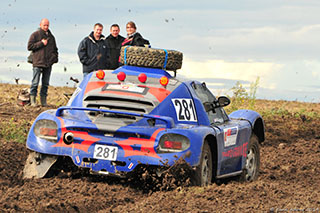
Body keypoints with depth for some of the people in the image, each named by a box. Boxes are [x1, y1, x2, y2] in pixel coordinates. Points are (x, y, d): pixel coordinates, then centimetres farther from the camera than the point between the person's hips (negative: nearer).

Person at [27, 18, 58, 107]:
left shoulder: (51, 36, 18)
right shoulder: (35, 35, 2)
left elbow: (55, 49, 26)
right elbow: (30, 46, -6)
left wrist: (55, 57, 9)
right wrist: (41, 43, -11)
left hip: (48, 64, 5)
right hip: (38, 63, -5)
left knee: (45, 84, 7)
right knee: (35, 83, -6)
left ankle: (43, 101, 12)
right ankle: (33, 101, -3)